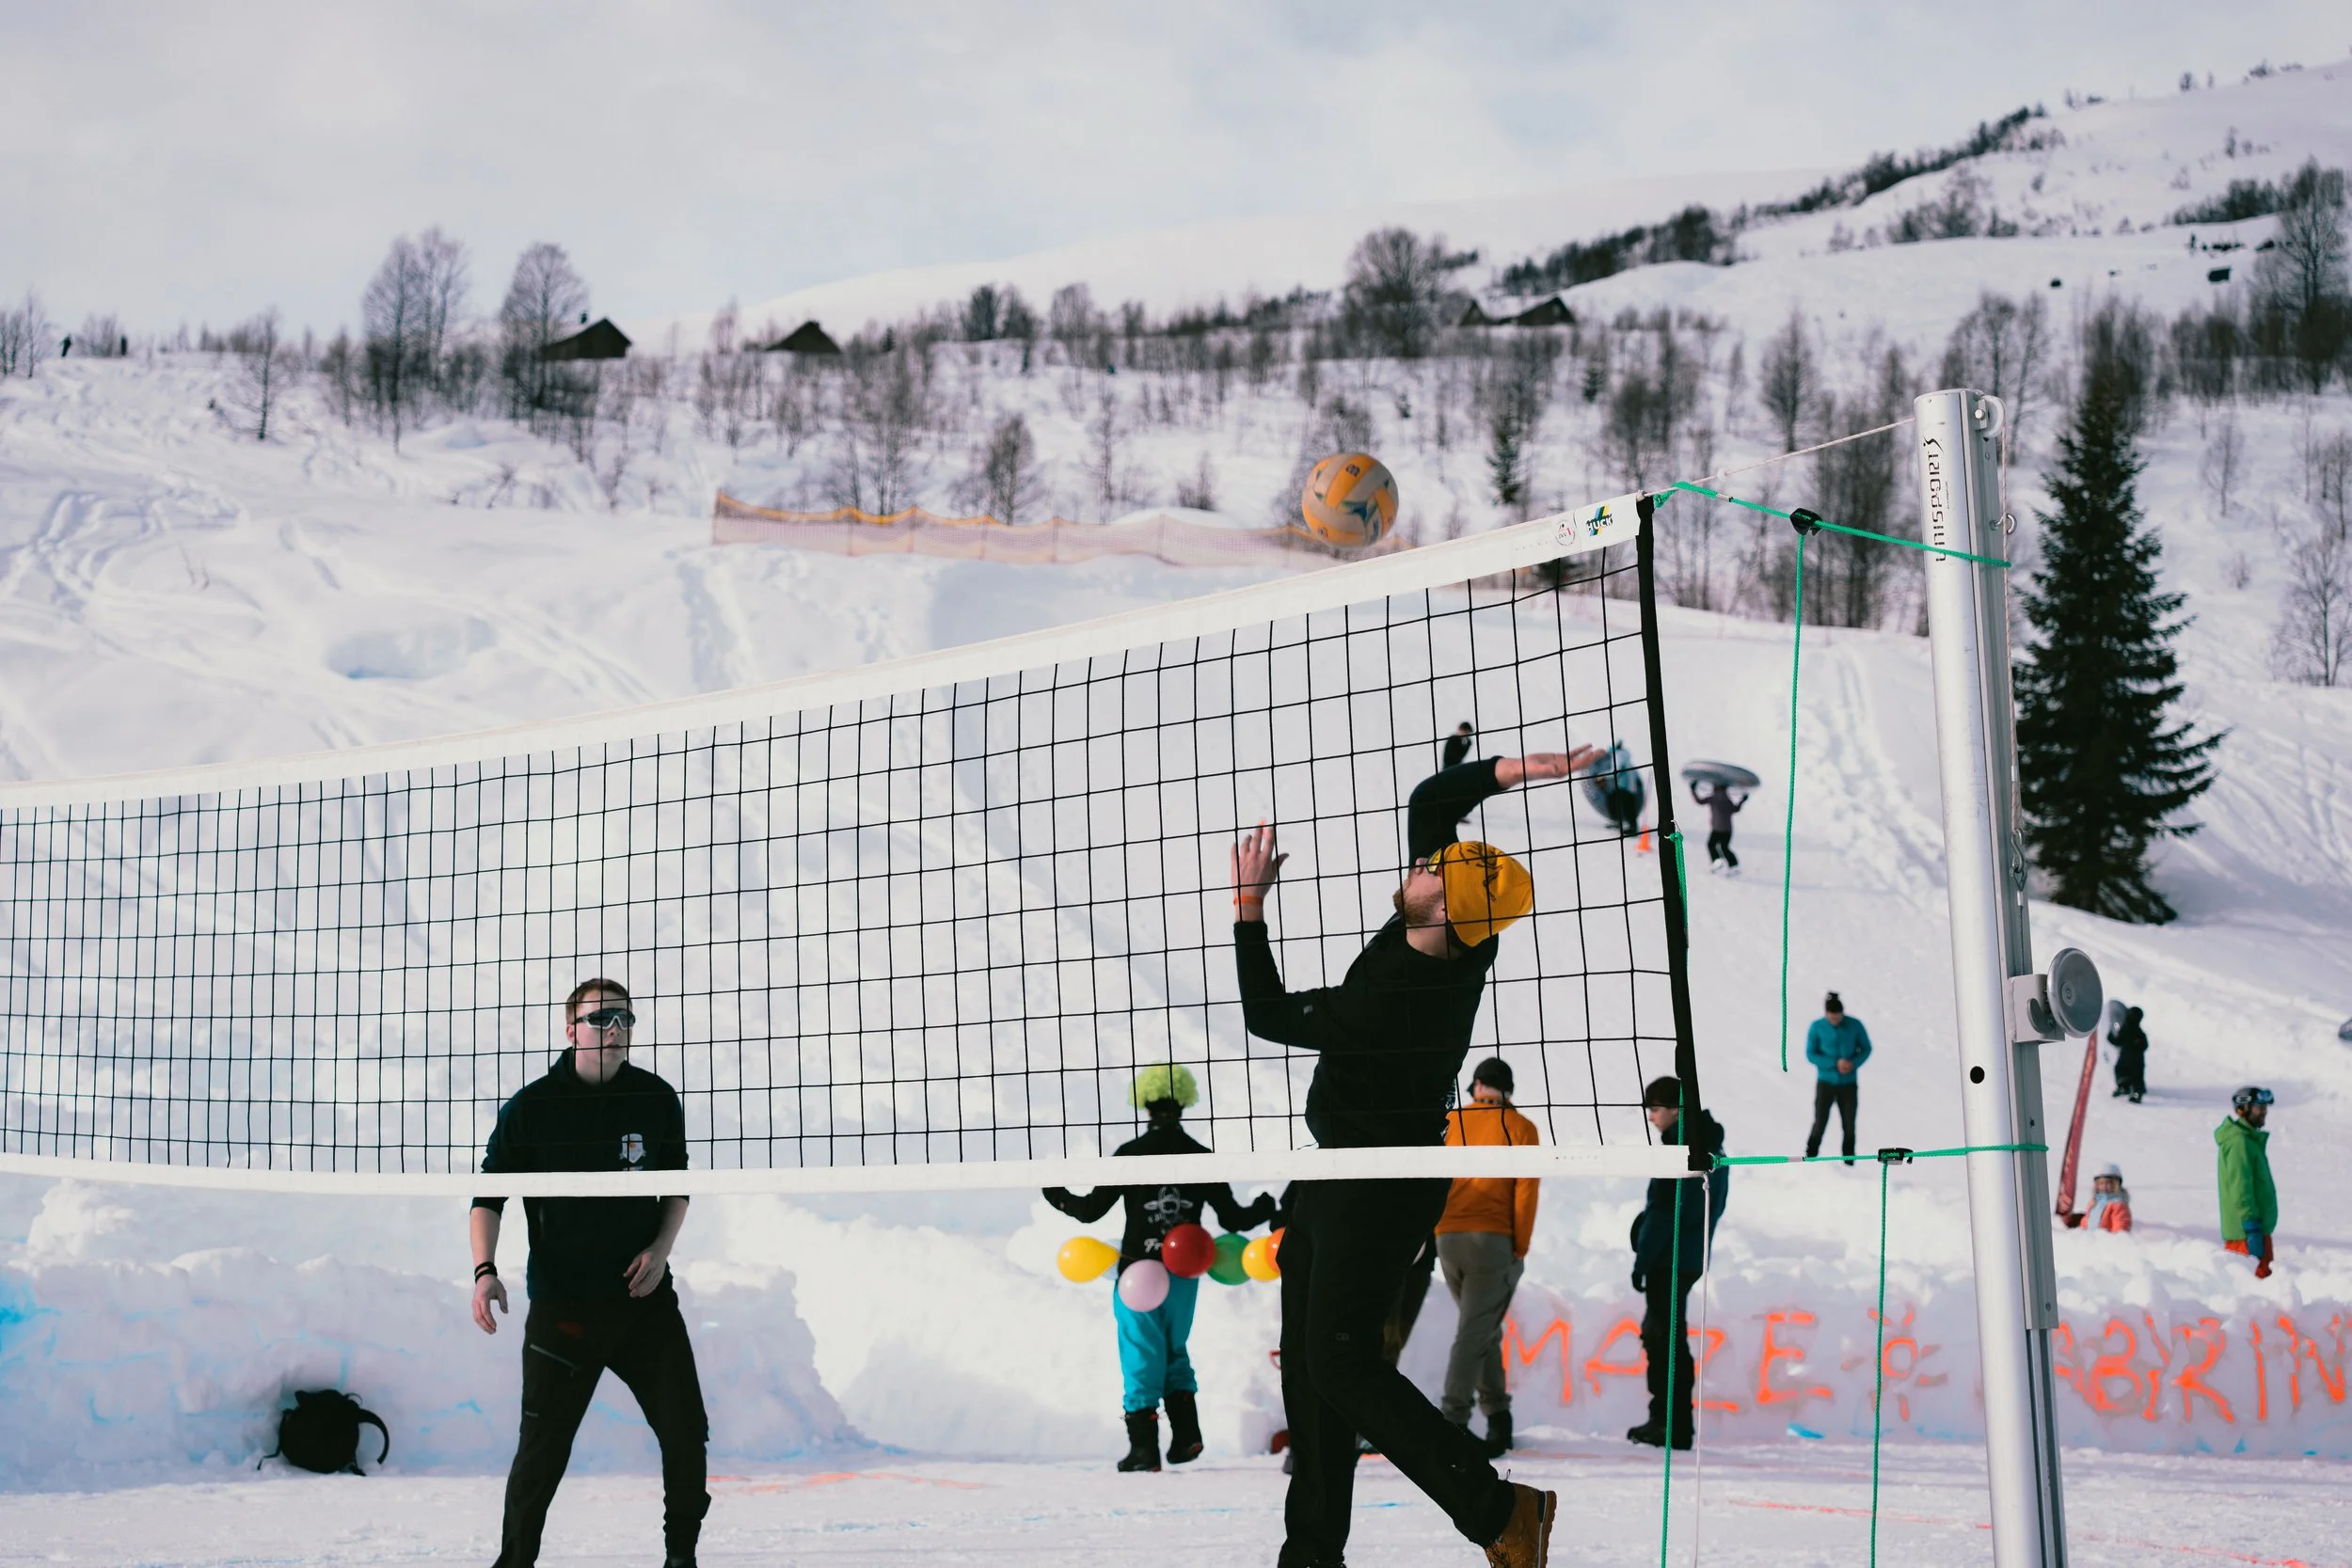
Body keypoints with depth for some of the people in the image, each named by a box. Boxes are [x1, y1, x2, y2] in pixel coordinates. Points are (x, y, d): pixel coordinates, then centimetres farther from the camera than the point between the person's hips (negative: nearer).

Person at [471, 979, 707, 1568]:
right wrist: (485, 1270, -19)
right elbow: (489, 1195, -5)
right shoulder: (531, 1108, -9)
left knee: (687, 1432, 5)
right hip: (563, 1303, -3)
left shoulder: (658, 1100, 1)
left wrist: (661, 1246, -2)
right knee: (544, 1447, -3)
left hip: (646, 1296, 3)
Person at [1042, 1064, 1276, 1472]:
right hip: (1184, 1272, 3)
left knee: (1142, 1355, 4)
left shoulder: (1130, 1154, -8)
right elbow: (1232, 1217, 4)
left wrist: (1058, 1197, 14)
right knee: (1175, 1351, 20)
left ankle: (1143, 1445, 2)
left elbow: (1092, 1209, -6)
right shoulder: (1201, 1157, 0)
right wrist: (1265, 1210, 24)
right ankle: (1186, 1435, 9)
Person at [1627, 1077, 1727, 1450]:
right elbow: (1714, 1205, 18)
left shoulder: (1679, 1149, -18)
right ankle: (1665, 1418, 20)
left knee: (1667, 1337, -4)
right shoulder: (1710, 1146, 12)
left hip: (1669, 1260, -10)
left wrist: (1642, 1260, -14)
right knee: (1658, 1333, 17)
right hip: (1693, 1256, 10)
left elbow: (1662, 1211, -19)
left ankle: (1674, 1425, -1)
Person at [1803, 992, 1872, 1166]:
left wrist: (1854, 1063, -16)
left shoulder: (1855, 1025, -6)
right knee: (1819, 1126, -7)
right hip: (1825, 1083, -2)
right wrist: (1836, 1064, -19)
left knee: (1849, 1128, 5)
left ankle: (1849, 1165, 14)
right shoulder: (1817, 1027, -10)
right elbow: (1810, 1054, -7)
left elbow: (1866, 1049, 4)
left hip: (1848, 1085, 2)